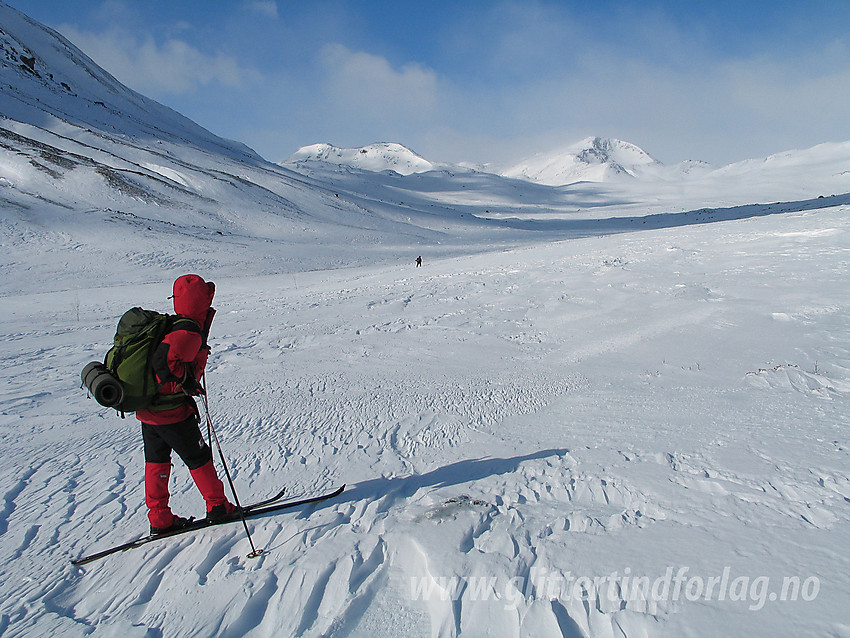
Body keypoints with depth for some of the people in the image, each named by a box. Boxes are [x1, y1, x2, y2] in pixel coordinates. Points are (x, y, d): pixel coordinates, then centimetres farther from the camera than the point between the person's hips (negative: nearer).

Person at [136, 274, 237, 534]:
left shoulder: (172, 326, 7)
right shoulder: (191, 333, -22)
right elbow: (164, 361, -34)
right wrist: (186, 382, -21)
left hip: (146, 410, 9)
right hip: (171, 413, -9)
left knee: (156, 461, 15)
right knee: (198, 458, 8)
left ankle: (159, 519, 25)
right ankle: (217, 506, 22)